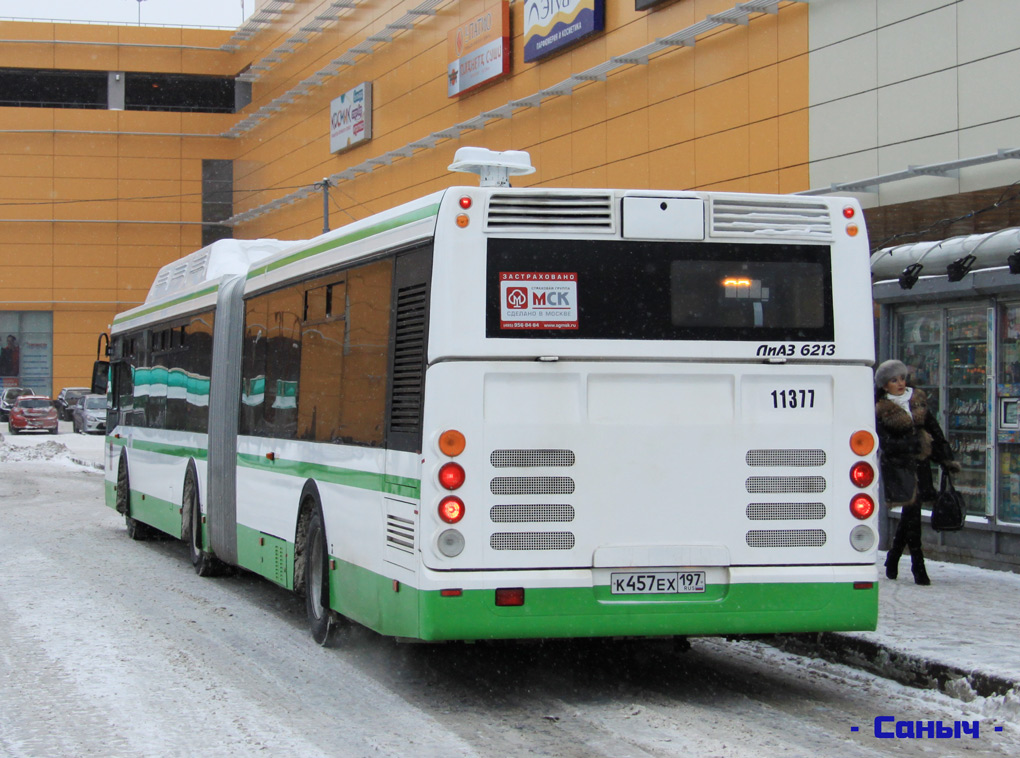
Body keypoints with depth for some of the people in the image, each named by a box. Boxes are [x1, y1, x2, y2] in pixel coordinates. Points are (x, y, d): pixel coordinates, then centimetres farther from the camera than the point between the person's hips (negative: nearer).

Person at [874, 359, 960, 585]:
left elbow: (933, 429, 13)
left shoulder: (918, 399, 8)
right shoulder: (882, 411, -6)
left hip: (920, 463, 5)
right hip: (897, 466, -5)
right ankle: (918, 566, -7)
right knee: (912, 510, -11)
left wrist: (946, 458, 11)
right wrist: (916, 444, -19)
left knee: (910, 513, 9)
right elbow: (886, 444, -13)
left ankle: (892, 560, 26)